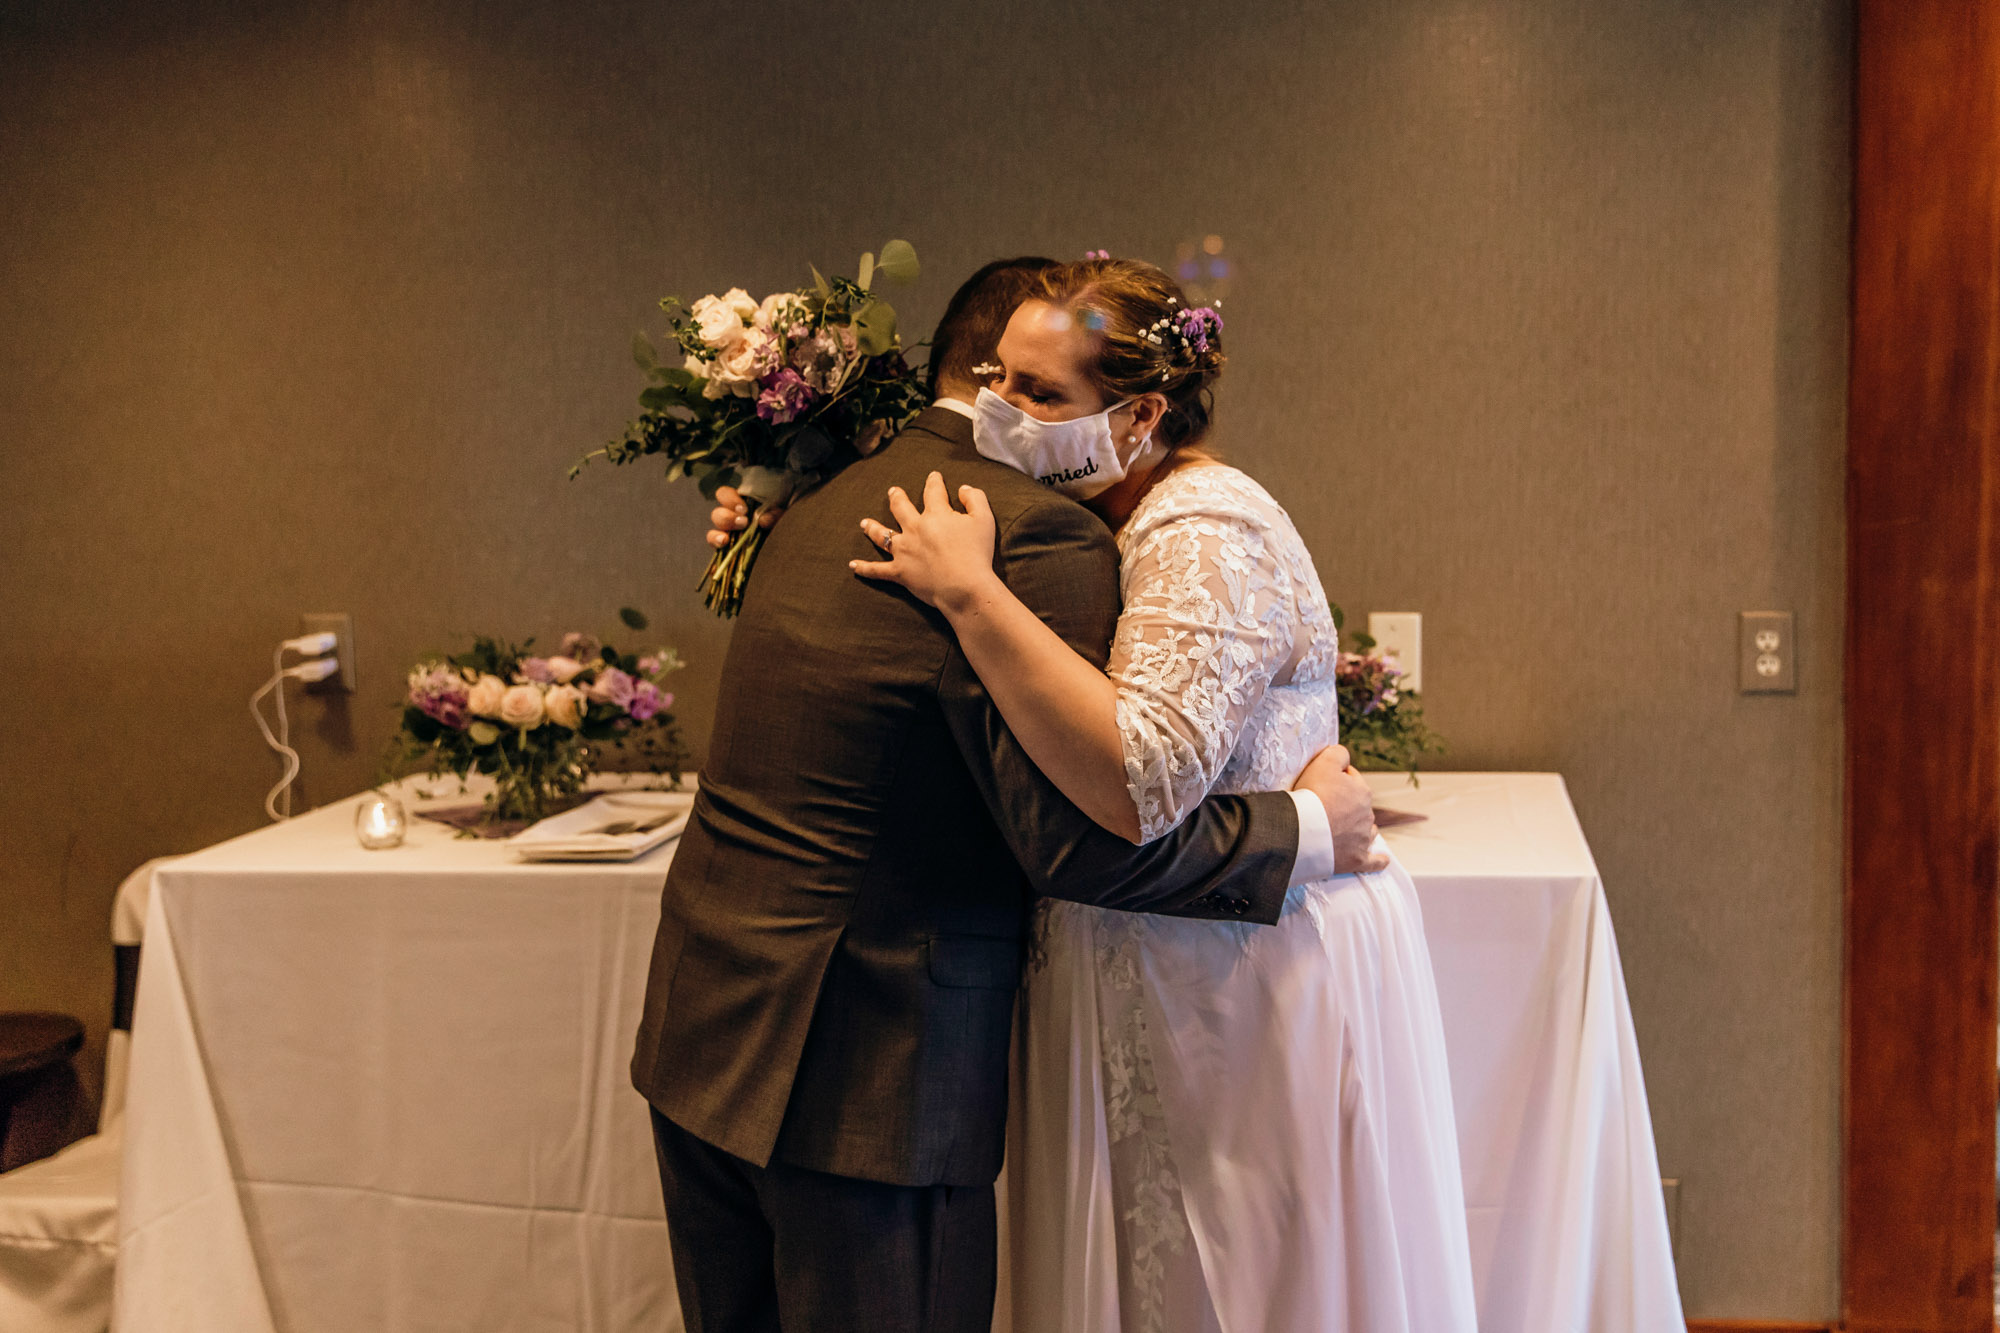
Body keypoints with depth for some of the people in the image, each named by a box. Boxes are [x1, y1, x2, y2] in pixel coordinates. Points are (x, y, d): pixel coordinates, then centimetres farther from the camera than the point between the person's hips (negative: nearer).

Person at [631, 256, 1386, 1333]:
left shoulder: (821, 507, 10)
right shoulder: (1037, 533, -16)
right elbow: (1083, 837, -19)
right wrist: (1307, 830, -7)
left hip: (700, 1036, 8)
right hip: (860, 1080, -8)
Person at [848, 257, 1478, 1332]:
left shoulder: (1206, 538, -20)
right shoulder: (1096, 518, 8)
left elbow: (1142, 784, -35)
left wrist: (968, 592, -31)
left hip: (1250, 986, -9)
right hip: (1149, 980, 9)